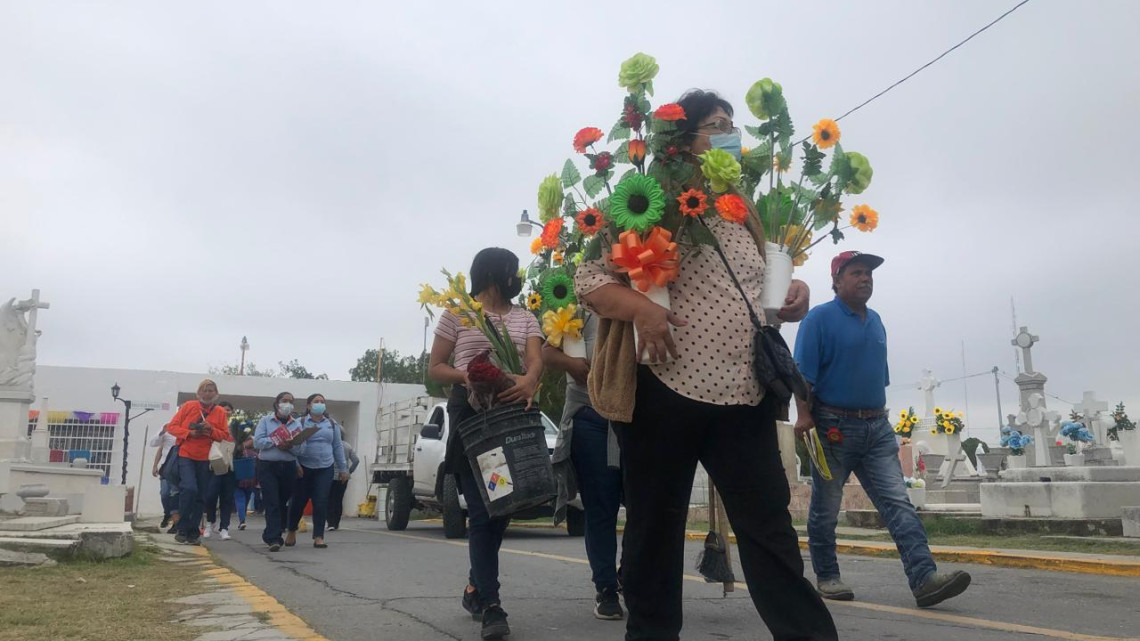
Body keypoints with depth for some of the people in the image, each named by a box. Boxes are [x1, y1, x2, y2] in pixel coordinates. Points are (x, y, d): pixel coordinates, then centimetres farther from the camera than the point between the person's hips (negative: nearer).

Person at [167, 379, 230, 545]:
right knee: (189, 488, -21)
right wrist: (190, 433, -14)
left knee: (200, 496, 5)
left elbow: (225, 435, 4)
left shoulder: (220, 412, 5)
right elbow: (173, 426, 1)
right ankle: (182, 529, -6)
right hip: (186, 455, -3)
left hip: (205, 459, 3)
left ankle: (193, 532, 16)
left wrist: (211, 429, -14)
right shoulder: (188, 406, 1)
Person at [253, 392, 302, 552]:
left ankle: (272, 534, 23)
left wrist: (289, 446, -20)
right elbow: (257, 442, -6)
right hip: (268, 466, -3)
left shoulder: (297, 423, 11)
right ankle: (273, 538, -13)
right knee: (272, 502, -10)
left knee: (283, 502, 8)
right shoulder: (265, 420, 6)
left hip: (289, 467, 3)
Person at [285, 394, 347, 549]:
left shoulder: (332, 424, 12)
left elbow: (338, 446, 14)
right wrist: (295, 465, -16)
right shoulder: (300, 423, 0)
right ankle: (292, 531, 30)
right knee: (298, 501, 7)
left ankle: (318, 537, 2)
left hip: (325, 469, 2)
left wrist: (342, 468, 13)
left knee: (321, 503, -3)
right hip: (304, 468, -2)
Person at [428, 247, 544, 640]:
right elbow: (435, 368, 5)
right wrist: (466, 376, -16)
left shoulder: (525, 318, 15)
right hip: (470, 413, -4)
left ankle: (475, 587, 27)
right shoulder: (457, 313, 6)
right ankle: (491, 606, -10)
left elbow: (535, 360, -2)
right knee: (482, 509, -10)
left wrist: (529, 380, -27)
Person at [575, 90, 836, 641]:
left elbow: (765, 290, 25)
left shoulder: (744, 213, 17)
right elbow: (588, 277, -4)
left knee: (770, 529, 4)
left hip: (744, 394, 4)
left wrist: (793, 296, 2)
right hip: (663, 394, -4)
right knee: (655, 527, 8)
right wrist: (639, 308, -22)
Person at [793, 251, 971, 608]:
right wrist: (804, 415, -20)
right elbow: (803, 372, -12)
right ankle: (827, 578, 20)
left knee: (898, 503, -6)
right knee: (825, 509, 6)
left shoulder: (875, 321, 15)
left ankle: (924, 579, -13)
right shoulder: (820, 319, -6)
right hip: (833, 427, -6)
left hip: (876, 427, 6)